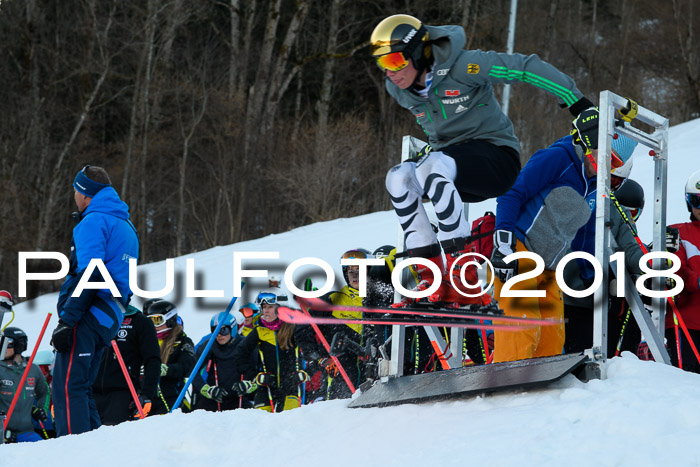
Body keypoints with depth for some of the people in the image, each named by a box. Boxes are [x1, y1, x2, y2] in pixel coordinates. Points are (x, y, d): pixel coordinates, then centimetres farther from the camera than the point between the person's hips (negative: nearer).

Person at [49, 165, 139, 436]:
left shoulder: (94, 221, -7)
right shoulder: (126, 226, 23)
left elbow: (88, 274, -18)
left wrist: (67, 320, -21)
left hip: (87, 316, -9)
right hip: (108, 320, 9)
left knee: (67, 387, -13)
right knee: (79, 388, 14)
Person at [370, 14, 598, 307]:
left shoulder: (461, 66, -20)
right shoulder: (398, 89, 1)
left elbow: (527, 68, -18)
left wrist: (580, 105, -19)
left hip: (497, 160, -7)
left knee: (432, 166, -35)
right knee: (398, 178, -22)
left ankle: (464, 279, -36)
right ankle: (432, 280, -24)